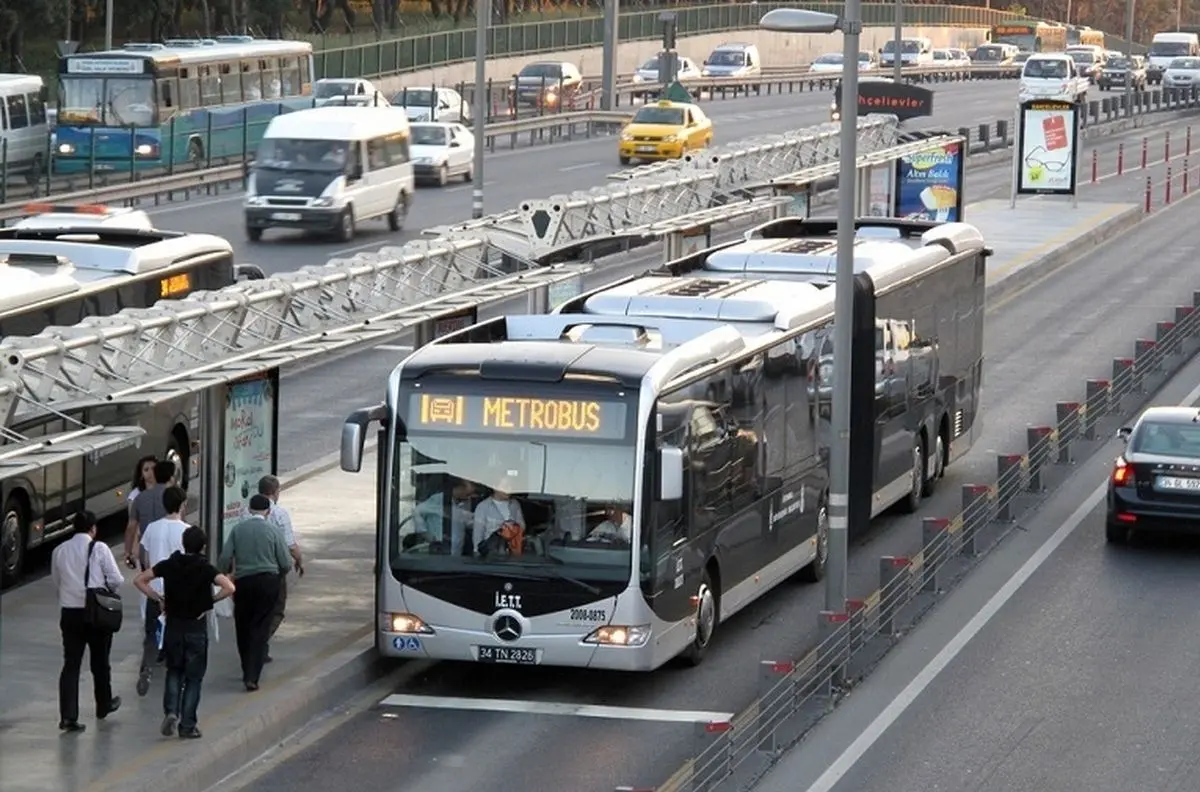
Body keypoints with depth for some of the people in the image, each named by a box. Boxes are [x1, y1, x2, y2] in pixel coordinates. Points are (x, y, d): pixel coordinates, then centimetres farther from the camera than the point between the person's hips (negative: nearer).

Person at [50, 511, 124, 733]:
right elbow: (116, 580, -9)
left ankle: (68, 716, -9)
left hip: (69, 612, 2)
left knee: (71, 664, 2)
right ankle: (104, 706, 35)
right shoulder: (99, 549, -9)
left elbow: (56, 583, 10)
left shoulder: (59, 551, 3)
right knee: (100, 662, 16)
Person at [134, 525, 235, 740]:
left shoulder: (169, 565, -2)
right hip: (196, 628, -2)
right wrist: (211, 601, -9)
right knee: (193, 677, 8)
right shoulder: (205, 569, -11)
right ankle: (187, 726, 7)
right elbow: (229, 588, -24)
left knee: (174, 672, 20)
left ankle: (171, 711, -1)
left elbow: (139, 580, -1)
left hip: (173, 626, 2)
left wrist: (157, 598, 3)